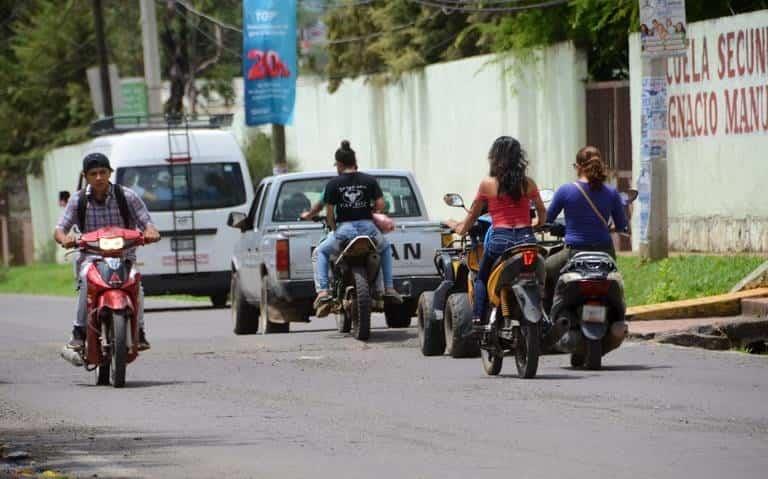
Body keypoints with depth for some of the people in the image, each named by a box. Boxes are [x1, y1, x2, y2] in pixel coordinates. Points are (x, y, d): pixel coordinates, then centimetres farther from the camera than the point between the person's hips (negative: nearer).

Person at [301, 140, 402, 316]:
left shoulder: (333, 184, 0)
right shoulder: (369, 180, 5)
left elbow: (329, 211, -2)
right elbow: (380, 205, -1)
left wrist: (334, 230, 14)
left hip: (344, 230, -2)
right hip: (368, 228, 2)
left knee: (320, 252, 23)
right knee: (385, 248, 34)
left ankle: (323, 292, 4)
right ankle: (389, 288, 24)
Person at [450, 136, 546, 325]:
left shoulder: (488, 184, -1)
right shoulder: (528, 184, 5)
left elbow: (473, 215, 9)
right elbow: (542, 212, 18)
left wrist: (462, 228, 29)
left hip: (500, 239, -2)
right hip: (526, 237, 2)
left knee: (481, 279, 18)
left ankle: (478, 320, 3)